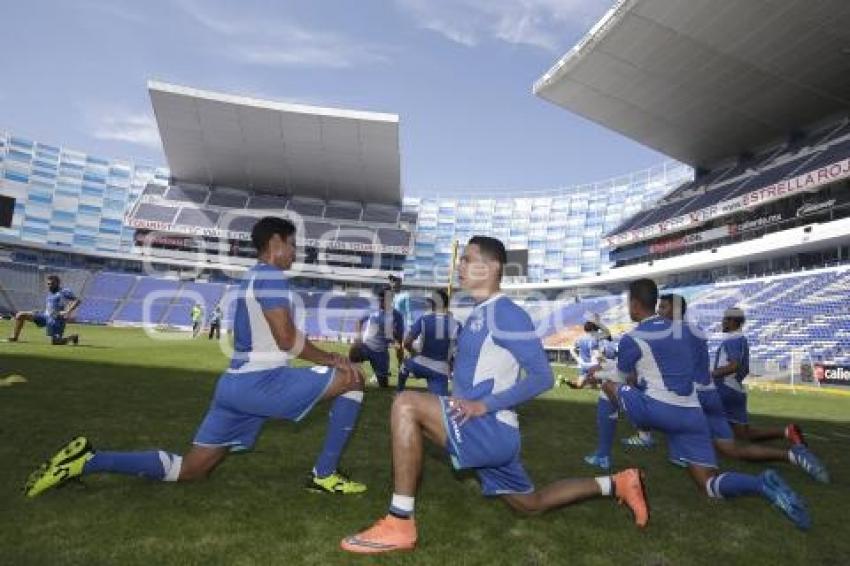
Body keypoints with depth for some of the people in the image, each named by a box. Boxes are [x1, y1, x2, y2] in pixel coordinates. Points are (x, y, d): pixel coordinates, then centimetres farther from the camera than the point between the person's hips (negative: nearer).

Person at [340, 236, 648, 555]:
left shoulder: (507, 314, -15)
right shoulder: (478, 314, 13)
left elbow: (542, 377, -19)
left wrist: (485, 405, -24)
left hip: (492, 430, -10)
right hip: (485, 433, 10)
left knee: (406, 404, -23)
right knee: (532, 505, 25)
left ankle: (399, 525, -17)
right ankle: (614, 484, 37)